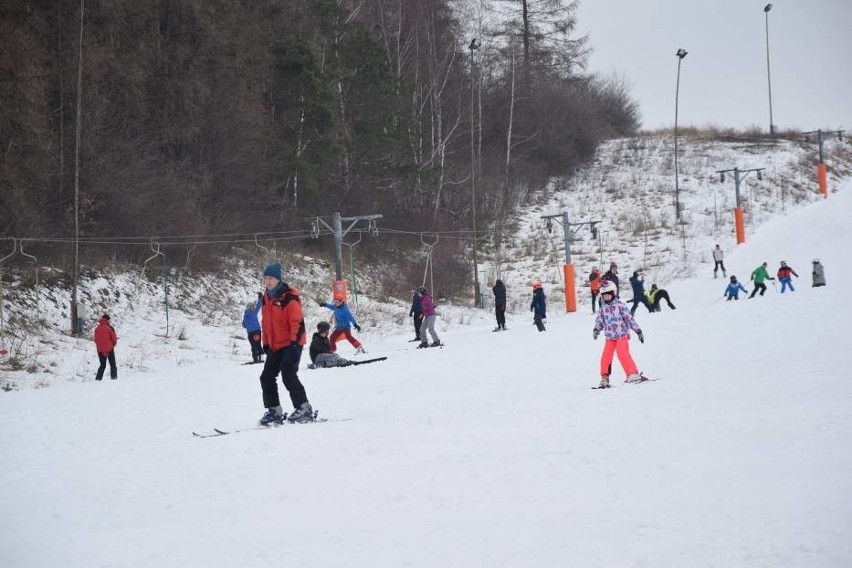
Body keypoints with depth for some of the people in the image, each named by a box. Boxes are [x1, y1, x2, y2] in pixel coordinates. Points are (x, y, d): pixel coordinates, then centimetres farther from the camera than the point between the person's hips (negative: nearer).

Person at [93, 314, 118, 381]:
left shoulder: (97, 329, 0)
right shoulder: (109, 328, -11)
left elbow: (95, 340, 6)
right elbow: (114, 338, -6)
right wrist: (113, 344, 14)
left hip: (100, 350, 4)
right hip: (109, 349, -4)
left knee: (102, 365, 14)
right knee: (113, 365, 7)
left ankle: (98, 378, 3)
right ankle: (113, 377, -3)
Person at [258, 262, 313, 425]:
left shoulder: (289, 298, -15)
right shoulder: (266, 298, 12)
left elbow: (298, 322, -19)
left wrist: (294, 343, -23)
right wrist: (266, 343, 18)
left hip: (290, 345, -9)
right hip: (275, 347, 9)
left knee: (289, 376, -15)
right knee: (266, 377, 6)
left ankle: (304, 408, -7)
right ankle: (274, 411, 12)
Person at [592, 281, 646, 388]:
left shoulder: (620, 305, -4)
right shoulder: (603, 309, 10)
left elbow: (629, 318, -4)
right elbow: (599, 321, 17)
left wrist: (638, 331, -4)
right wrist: (596, 330, -4)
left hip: (622, 335, -5)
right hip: (610, 337, 5)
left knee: (622, 354, -18)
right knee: (605, 357, -2)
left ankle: (633, 374, -11)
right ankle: (604, 379, 7)